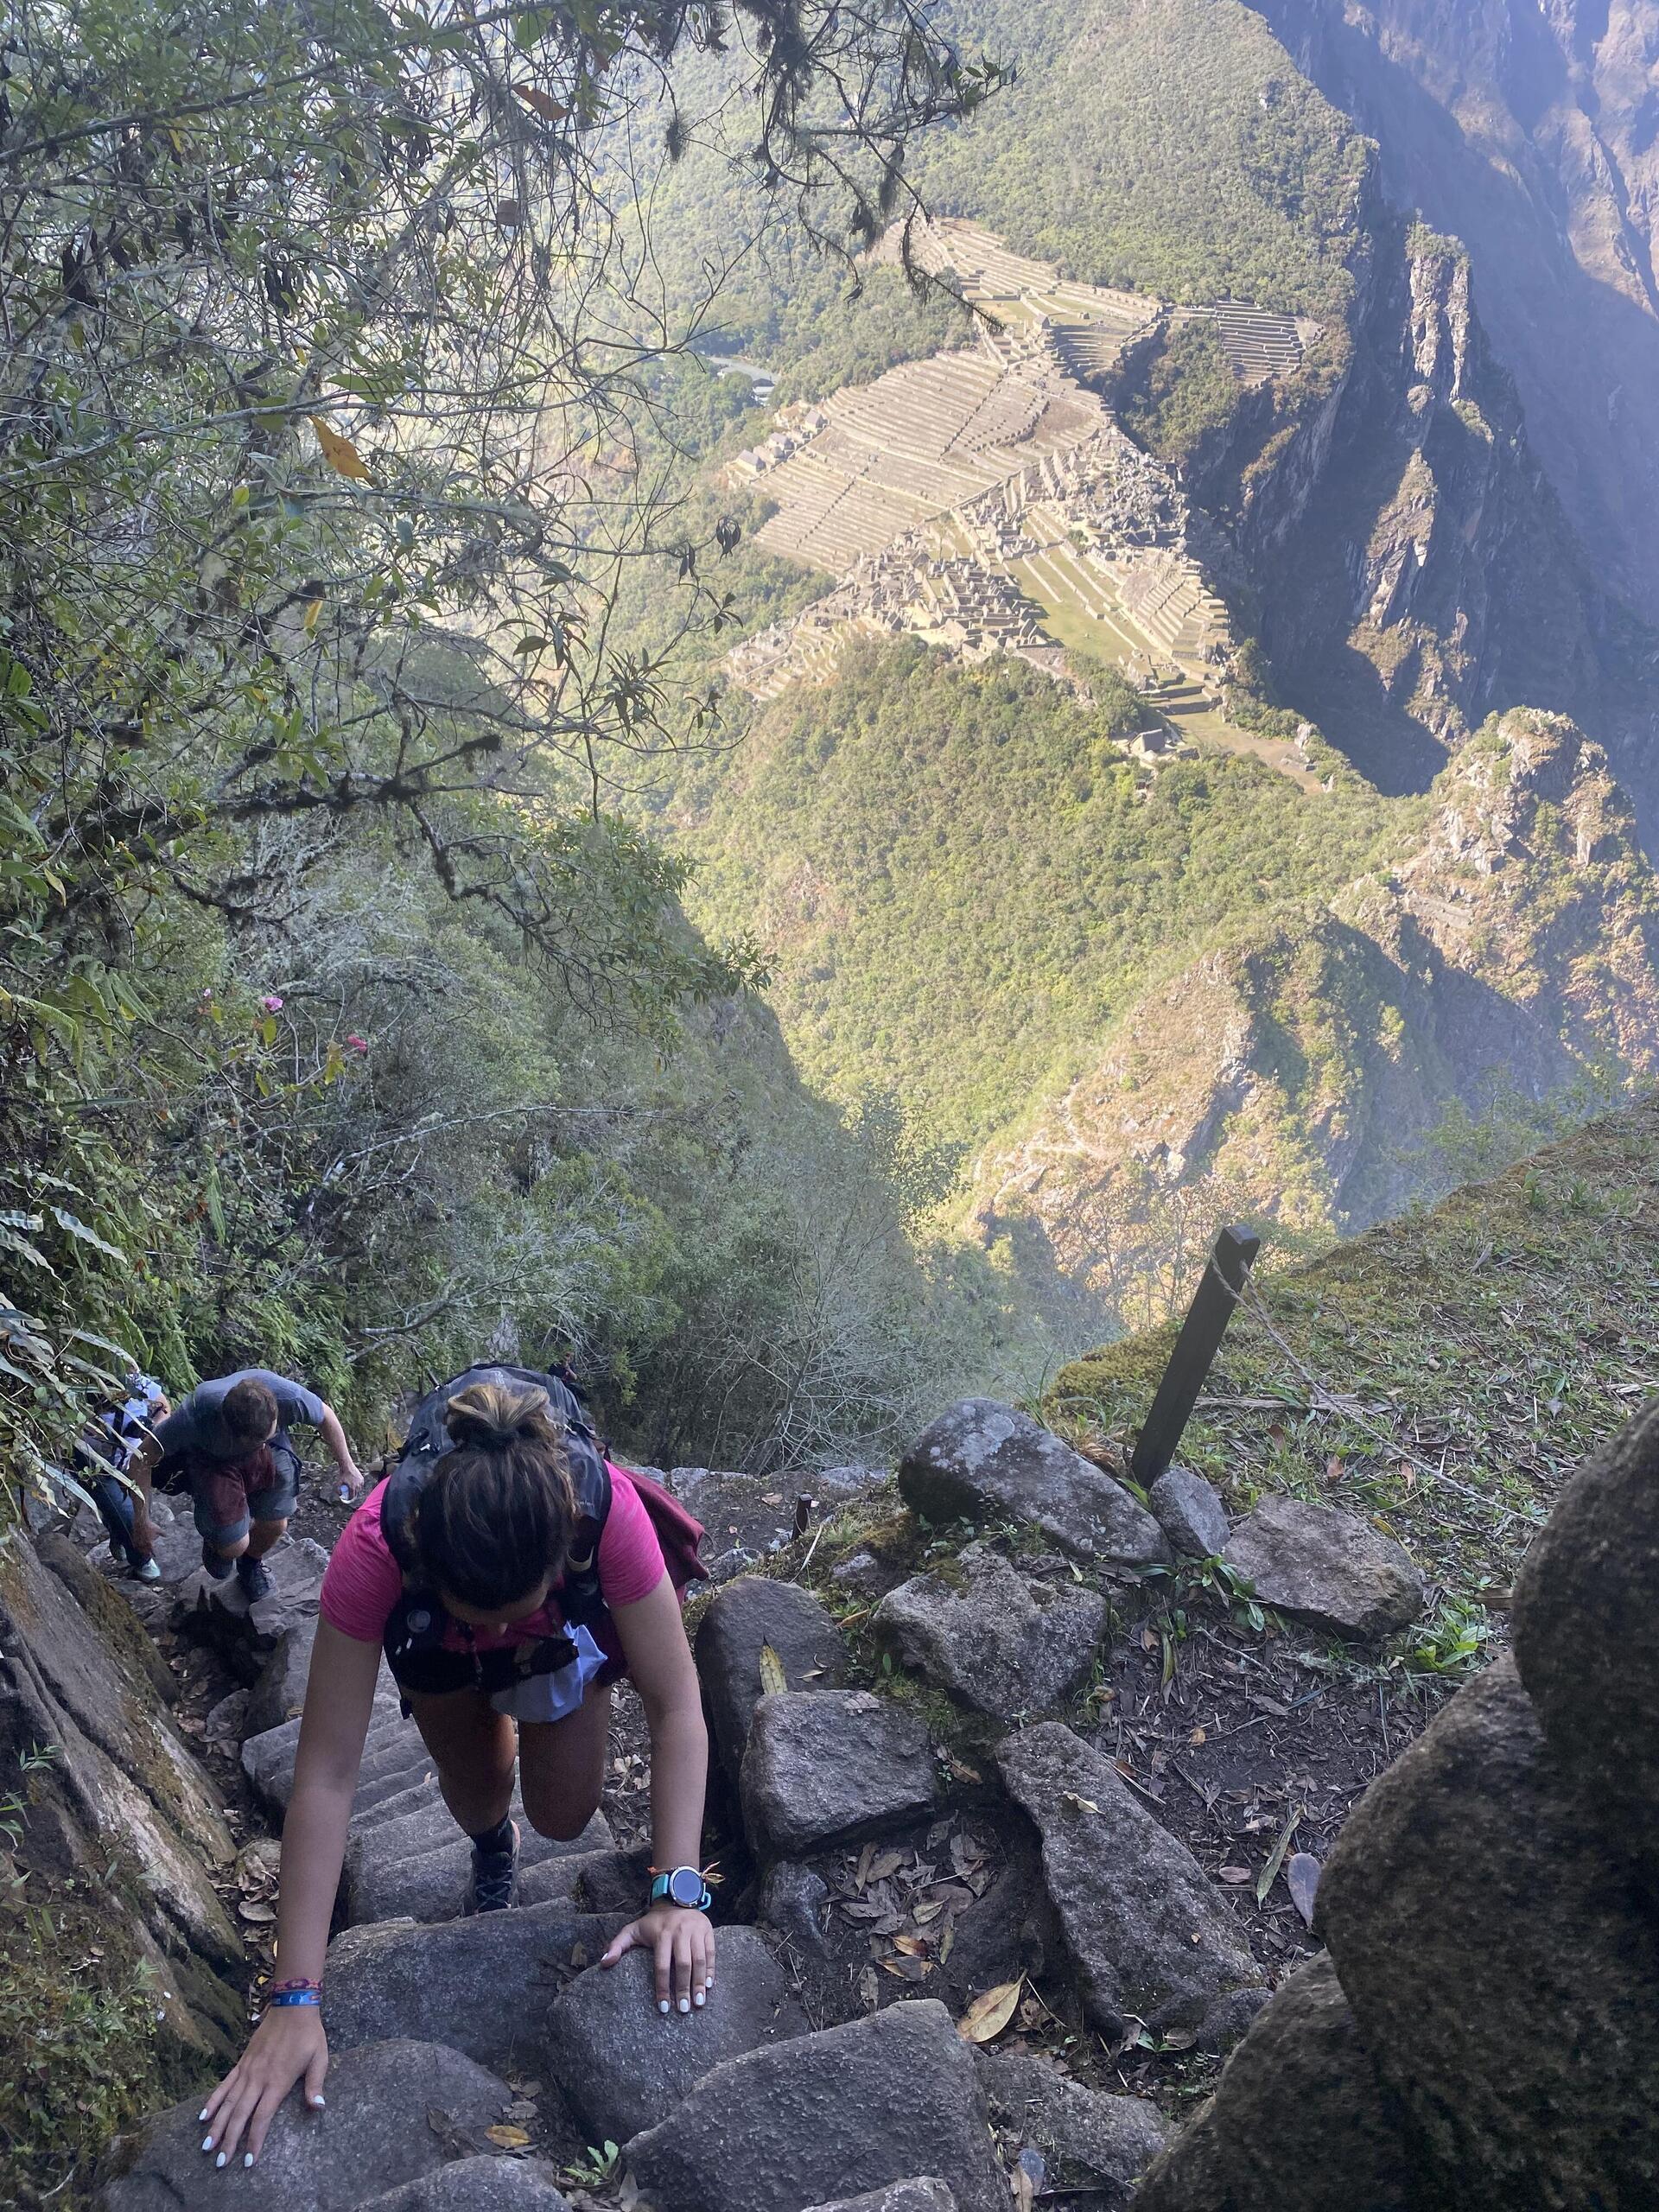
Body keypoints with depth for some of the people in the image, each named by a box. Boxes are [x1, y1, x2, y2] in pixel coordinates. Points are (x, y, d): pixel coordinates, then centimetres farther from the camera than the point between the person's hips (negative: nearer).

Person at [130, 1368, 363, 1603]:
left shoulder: (288, 1396, -38)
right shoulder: (196, 1415, -42)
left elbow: (326, 1416, -14)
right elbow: (142, 1458, -26)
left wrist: (347, 1467, -3)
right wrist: (143, 1523, -19)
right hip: (212, 1459, -2)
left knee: (275, 1524, 7)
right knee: (234, 1546, -8)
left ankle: (251, 1563, 42)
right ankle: (215, 1541, 30)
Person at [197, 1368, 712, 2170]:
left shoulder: (607, 1509, -45)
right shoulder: (375, 1547, -44)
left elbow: (677, 1709, -36)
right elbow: (327, 1774, -40)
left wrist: (677, 1894, -44)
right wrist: (295, 2000, -40)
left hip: (571, 1623, 0)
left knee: (562, 1817, 0)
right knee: (477, 1805, 5)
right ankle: (493, 1846, 42)